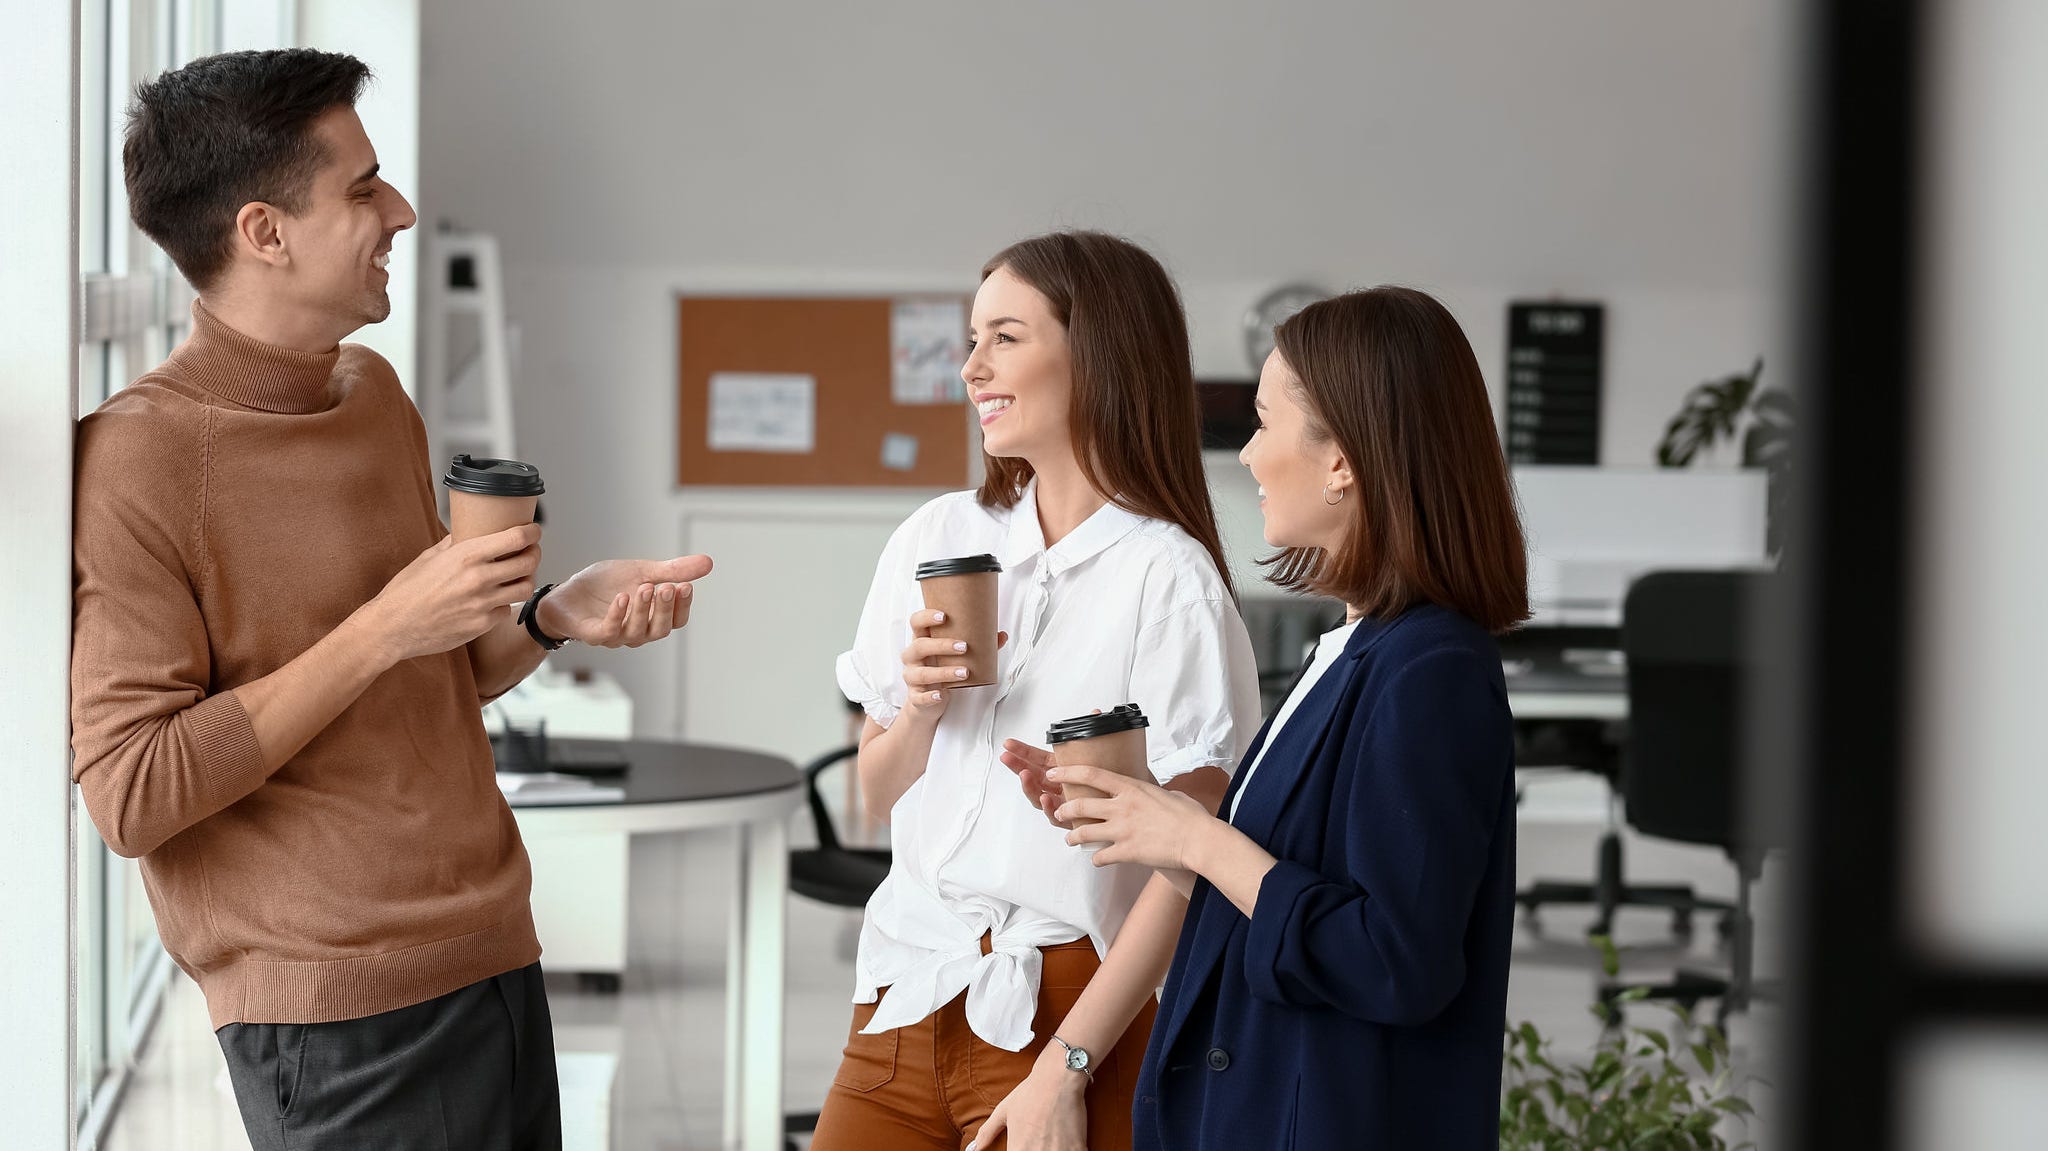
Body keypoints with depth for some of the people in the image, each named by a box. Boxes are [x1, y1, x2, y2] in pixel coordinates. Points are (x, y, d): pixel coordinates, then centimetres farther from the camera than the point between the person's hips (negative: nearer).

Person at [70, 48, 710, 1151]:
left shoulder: (373, 392, 11)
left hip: (492, 963, 7)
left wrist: (549, 616, 0)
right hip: (340, 1012, -7)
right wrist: (384, 628, -20)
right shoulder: (135, 460, -14)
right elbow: (130, 795, -19)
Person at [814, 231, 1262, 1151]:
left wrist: (1065, 1071, -16)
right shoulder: (938, 539, 6)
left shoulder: (1165, 579, -10)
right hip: (906, 995, 5)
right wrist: (921, 706, -6)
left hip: (1061, 1000, -5)